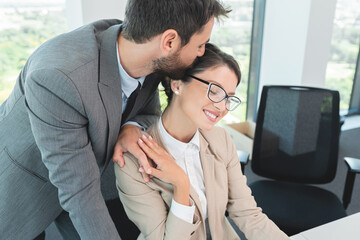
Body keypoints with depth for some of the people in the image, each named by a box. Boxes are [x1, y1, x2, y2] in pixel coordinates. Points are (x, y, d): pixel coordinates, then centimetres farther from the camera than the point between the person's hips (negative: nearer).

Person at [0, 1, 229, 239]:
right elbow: (79, 191, -34)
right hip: (23, 178, -5)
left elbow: (149, 112, 0)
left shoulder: (149, 58, -19)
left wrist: (132, 128, -23)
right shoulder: (56, 77, -40)